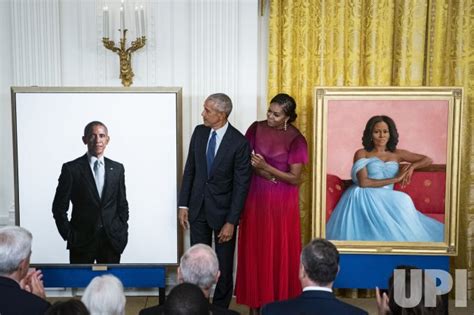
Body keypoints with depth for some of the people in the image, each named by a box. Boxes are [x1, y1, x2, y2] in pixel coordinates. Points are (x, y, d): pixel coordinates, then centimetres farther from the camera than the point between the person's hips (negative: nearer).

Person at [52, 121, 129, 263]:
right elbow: (59, 207, 0)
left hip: (112, 240, 2)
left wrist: (122, 233, 4)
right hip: (81, 241, -2)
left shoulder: (117, 168, 7)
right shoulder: (71, 169, -3)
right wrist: (69, 235, -5)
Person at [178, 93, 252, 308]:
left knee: (224, 266, 10)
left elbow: (241, 185, -14)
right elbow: (189, 169, 6)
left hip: (222, 210, -4)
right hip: (198, 208, 4)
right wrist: (183, 204, 3)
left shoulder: (239, 143, -16)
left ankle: (220, 307, 27)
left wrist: (231, 221, -15)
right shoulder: (199, 132, -1)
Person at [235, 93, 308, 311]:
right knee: (254, 249, 8)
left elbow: (295, 179, -13)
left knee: (279, 251, 4)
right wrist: (258, 169, -14)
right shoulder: (257, 128, -1)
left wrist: (266, 167, -21)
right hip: (256, 197, 4)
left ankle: (280, 302, 18)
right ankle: (255, 300, 21)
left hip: (281, 202, -3)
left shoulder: (296, 139, -12)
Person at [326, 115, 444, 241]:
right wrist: (395, 179, -7)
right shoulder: (361, 154, 6)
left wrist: (412, 166, -4)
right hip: (364, 198, -3)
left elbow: (427, 160, 19)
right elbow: (363, 182, -10)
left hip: (386, 200, 3)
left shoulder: (397, 154, 17)